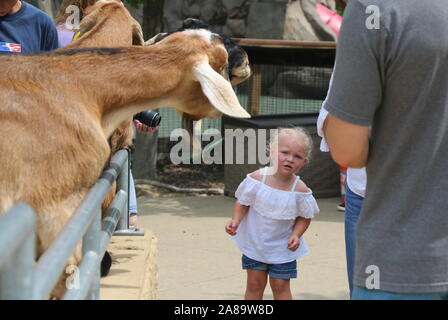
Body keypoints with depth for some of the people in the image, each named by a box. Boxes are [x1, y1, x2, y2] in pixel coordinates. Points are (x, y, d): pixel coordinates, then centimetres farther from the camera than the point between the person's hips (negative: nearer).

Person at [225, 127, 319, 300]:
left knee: (280, 286, 6)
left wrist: (296, 235, -19)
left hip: (282, 248, -1)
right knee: (254, 284, 10)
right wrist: (235, 221, -21)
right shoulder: (257, 178, -17)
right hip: (255, 242, 1)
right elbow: (242, 203, -5)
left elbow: (305, 216, -3)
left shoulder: (300, 189, -17)